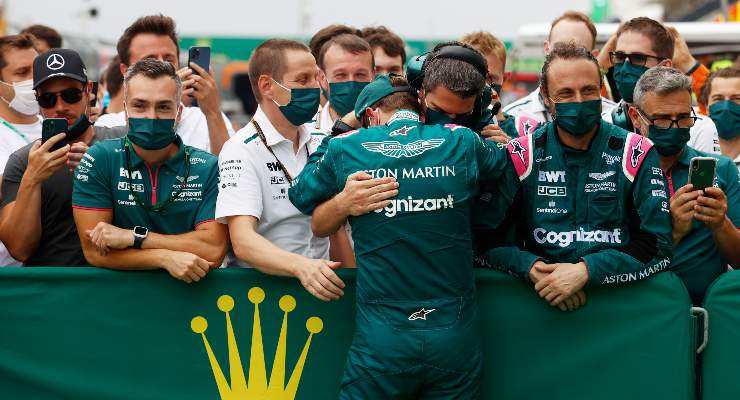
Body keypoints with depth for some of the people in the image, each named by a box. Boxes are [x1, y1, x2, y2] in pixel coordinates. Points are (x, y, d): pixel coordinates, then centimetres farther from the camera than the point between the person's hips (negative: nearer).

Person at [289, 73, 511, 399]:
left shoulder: (346, 148, -3)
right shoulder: (461, 142, 0)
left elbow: (300, 197, 15)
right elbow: (506, 160, 21)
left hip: (382, 339, -1)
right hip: (454, 336, 1)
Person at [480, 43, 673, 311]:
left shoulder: (636, 154, 6)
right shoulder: (522, 156, 8)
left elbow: (657, 245, -1)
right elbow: (483, 235, 5)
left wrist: (586, 270, -14)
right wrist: (531, 267, -13)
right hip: (540, 298, -1)